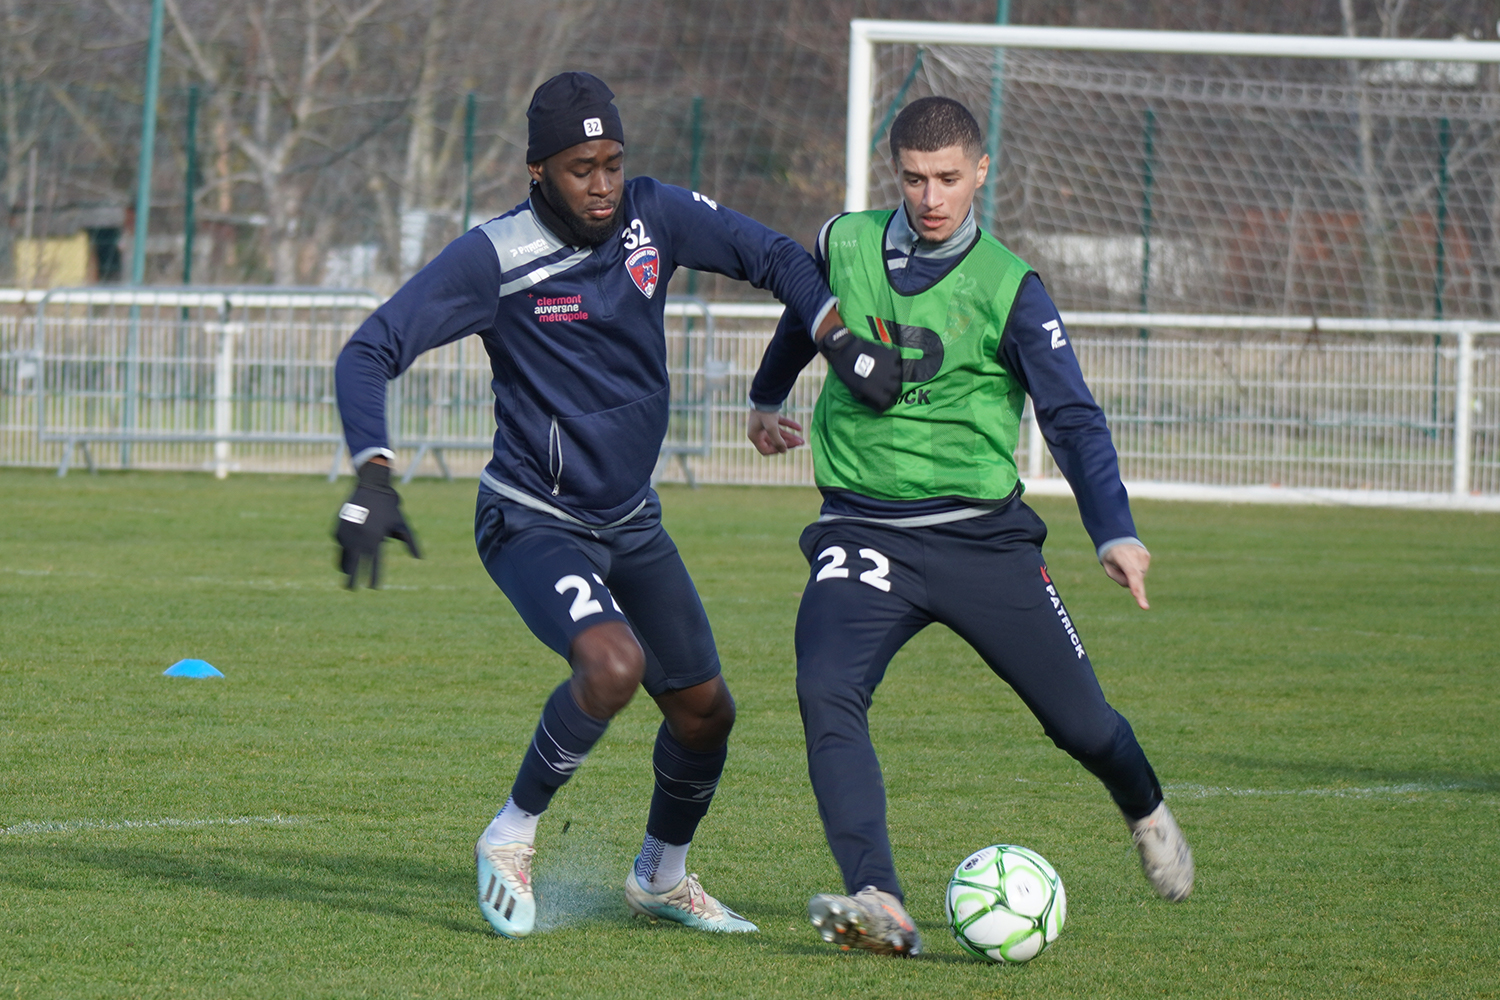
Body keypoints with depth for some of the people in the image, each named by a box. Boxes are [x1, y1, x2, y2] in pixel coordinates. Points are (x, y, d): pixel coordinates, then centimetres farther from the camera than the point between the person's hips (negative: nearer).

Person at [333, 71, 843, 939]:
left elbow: (775, 258, 3)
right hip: (533, 523, -6)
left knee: (706, 710, 10)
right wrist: (373, 480, -33)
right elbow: (371, 352, -20)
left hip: (631, 519, 6)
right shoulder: (496, 258, -20)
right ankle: (513, 837, -9)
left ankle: (663, 875, 37)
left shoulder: (655, 216, -6)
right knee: (613, 663, -31)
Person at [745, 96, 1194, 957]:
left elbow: (1072, 416, -11)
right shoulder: (844, 247, 1)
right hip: (864, 527, 1)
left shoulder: (1008, 289, -8)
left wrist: (1115, 531, -24)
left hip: (984, 535, -1)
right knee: (826, 693, -26)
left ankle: (1147, 813, 41)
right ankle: (879, 905, -34)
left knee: (1079, 719, 5)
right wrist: (768, 399, 41)